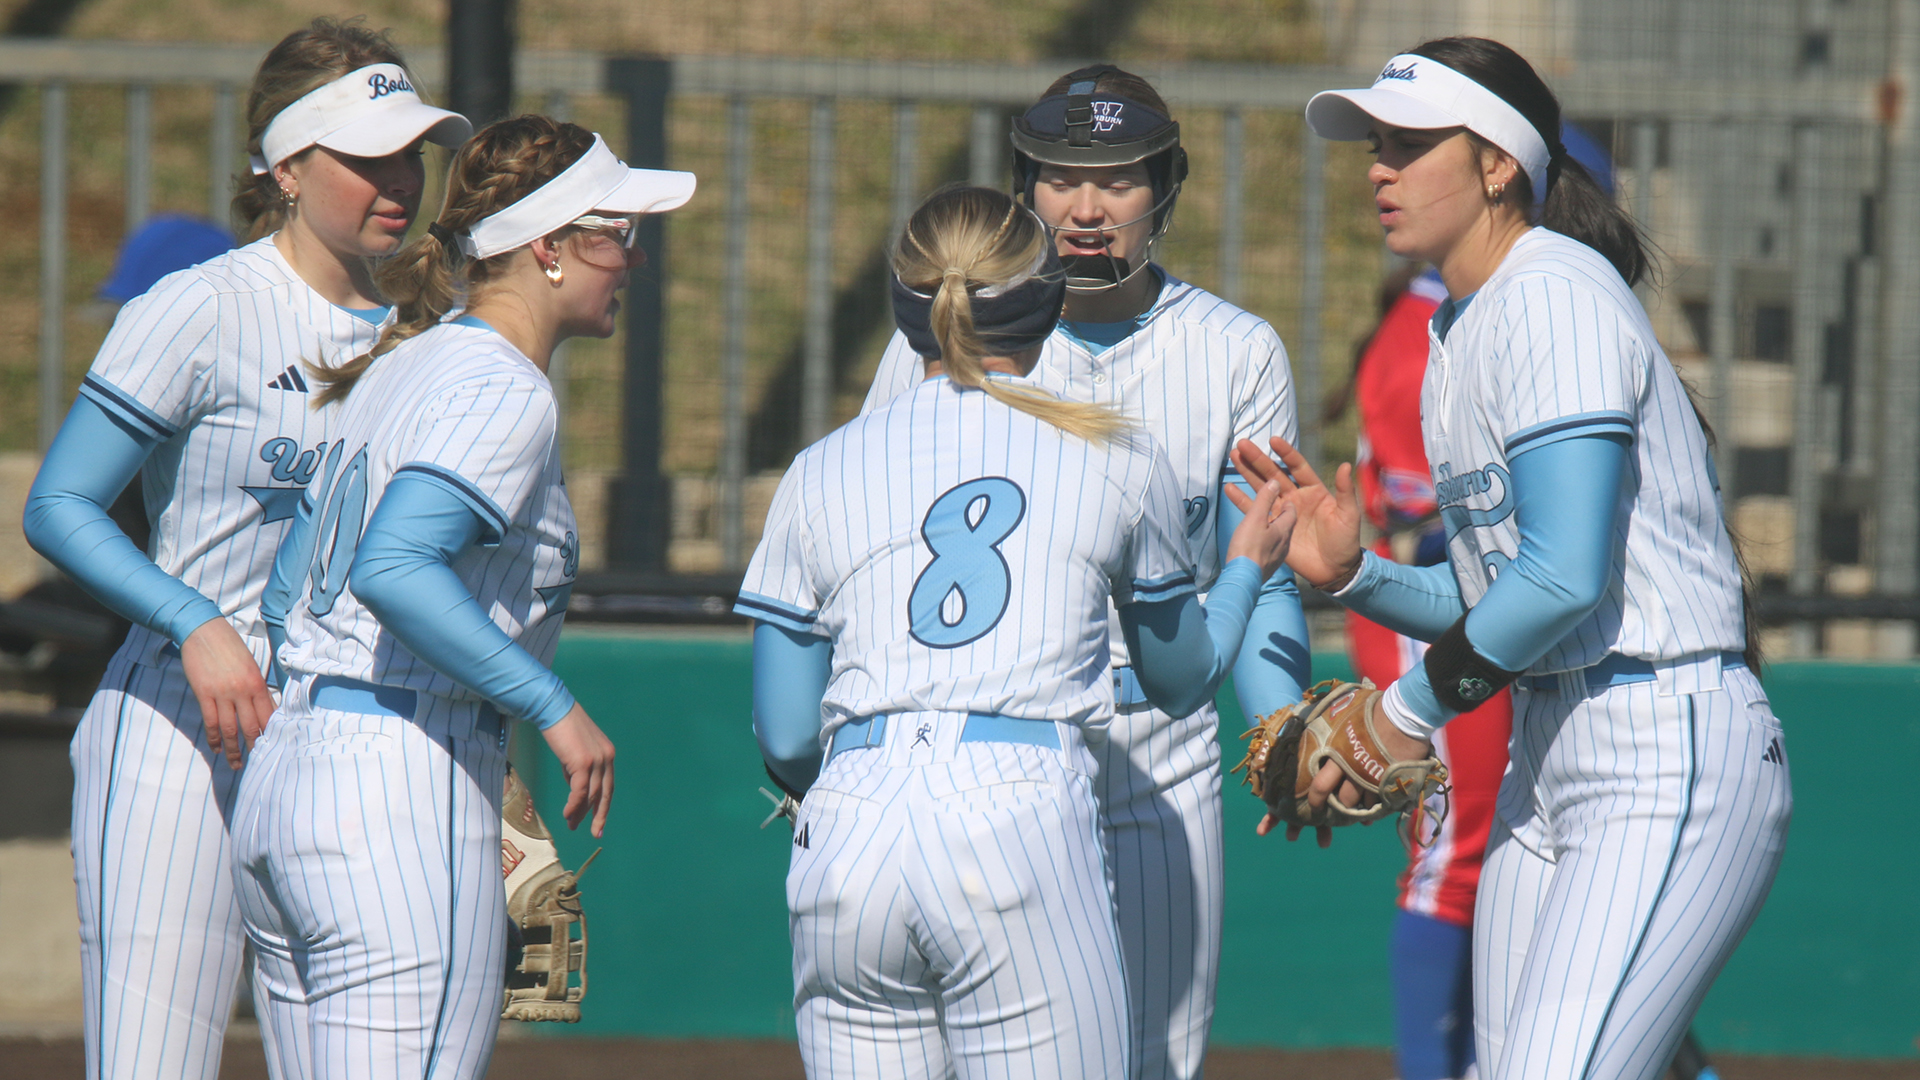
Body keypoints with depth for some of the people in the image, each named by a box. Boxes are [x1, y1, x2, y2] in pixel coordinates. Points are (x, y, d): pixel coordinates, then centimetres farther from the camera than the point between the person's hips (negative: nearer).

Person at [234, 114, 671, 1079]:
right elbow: (392, 569, -27)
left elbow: (287, 592, 22)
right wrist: (554, 708, -22)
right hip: (402, 794, -10)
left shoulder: (398, 368, 17)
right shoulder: (502, 393, -11)